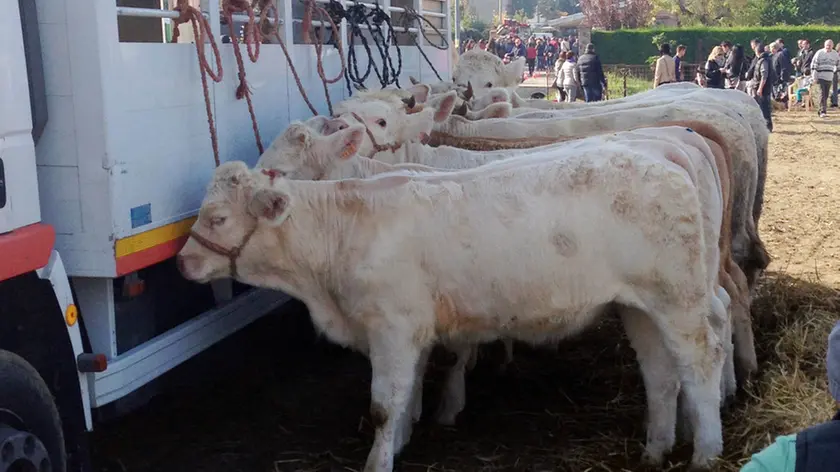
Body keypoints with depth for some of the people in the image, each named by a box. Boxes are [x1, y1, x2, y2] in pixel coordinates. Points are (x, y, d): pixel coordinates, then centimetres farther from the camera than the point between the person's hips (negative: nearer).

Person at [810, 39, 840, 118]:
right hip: (821, 77, -4)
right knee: (822, 94, -12)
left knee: (826, 95, 7)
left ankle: (821, 110, 18)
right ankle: (822, 111, -16)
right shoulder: (819, 53, -4)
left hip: (829, 78, 4)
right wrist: (815, 77, -6)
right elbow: (813, 65, -3)